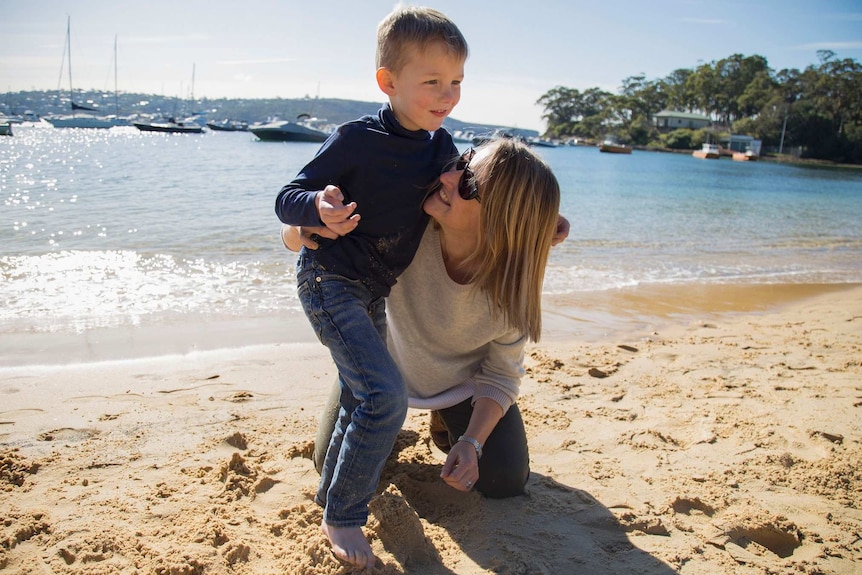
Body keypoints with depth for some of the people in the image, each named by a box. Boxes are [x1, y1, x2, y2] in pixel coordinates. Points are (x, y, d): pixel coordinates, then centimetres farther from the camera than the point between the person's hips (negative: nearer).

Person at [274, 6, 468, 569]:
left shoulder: (443, 146, -3)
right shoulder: (357, 140, -21)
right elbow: (287, 199, -18)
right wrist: (319, 208, -42)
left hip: (373, 291, 8)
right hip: (330, 282, -8)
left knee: (363, 399, 21)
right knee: (386, 398, -19)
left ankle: (333, 491, 46)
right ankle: (342, 516, 1)